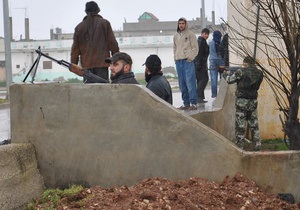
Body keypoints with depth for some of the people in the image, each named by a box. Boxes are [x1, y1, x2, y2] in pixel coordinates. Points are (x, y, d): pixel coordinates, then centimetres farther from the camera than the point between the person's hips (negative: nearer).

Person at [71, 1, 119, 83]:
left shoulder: (79, 27, 12)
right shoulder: (104, 23, 4)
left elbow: (75, 48, 11)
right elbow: (112, 42, 1)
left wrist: (73, 64, 15)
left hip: (86, 63, 3)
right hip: (101, 62, -3)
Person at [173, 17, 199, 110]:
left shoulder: (190, 34, 0)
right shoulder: (176, 36, 17)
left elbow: (195, 48, -3)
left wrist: (190, 57, -11)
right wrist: (175, 58, 11)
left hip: (188, 61, -6)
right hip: (178, 62, 6)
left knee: (190, 82, -11)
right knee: (182, 84, 5)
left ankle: (193, 103, -10)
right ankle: (186, 103, 10)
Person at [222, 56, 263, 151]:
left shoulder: (241, 72, -13)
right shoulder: (259, 73, 2)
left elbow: (230, 80, -2)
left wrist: (225, 74, 18)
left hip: (242, 101, -5)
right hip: (253, 101, 5)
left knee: (240, 125, 2)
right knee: (254, 124, 14)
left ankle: (239, 146, 5)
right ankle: (257, 144, 13)